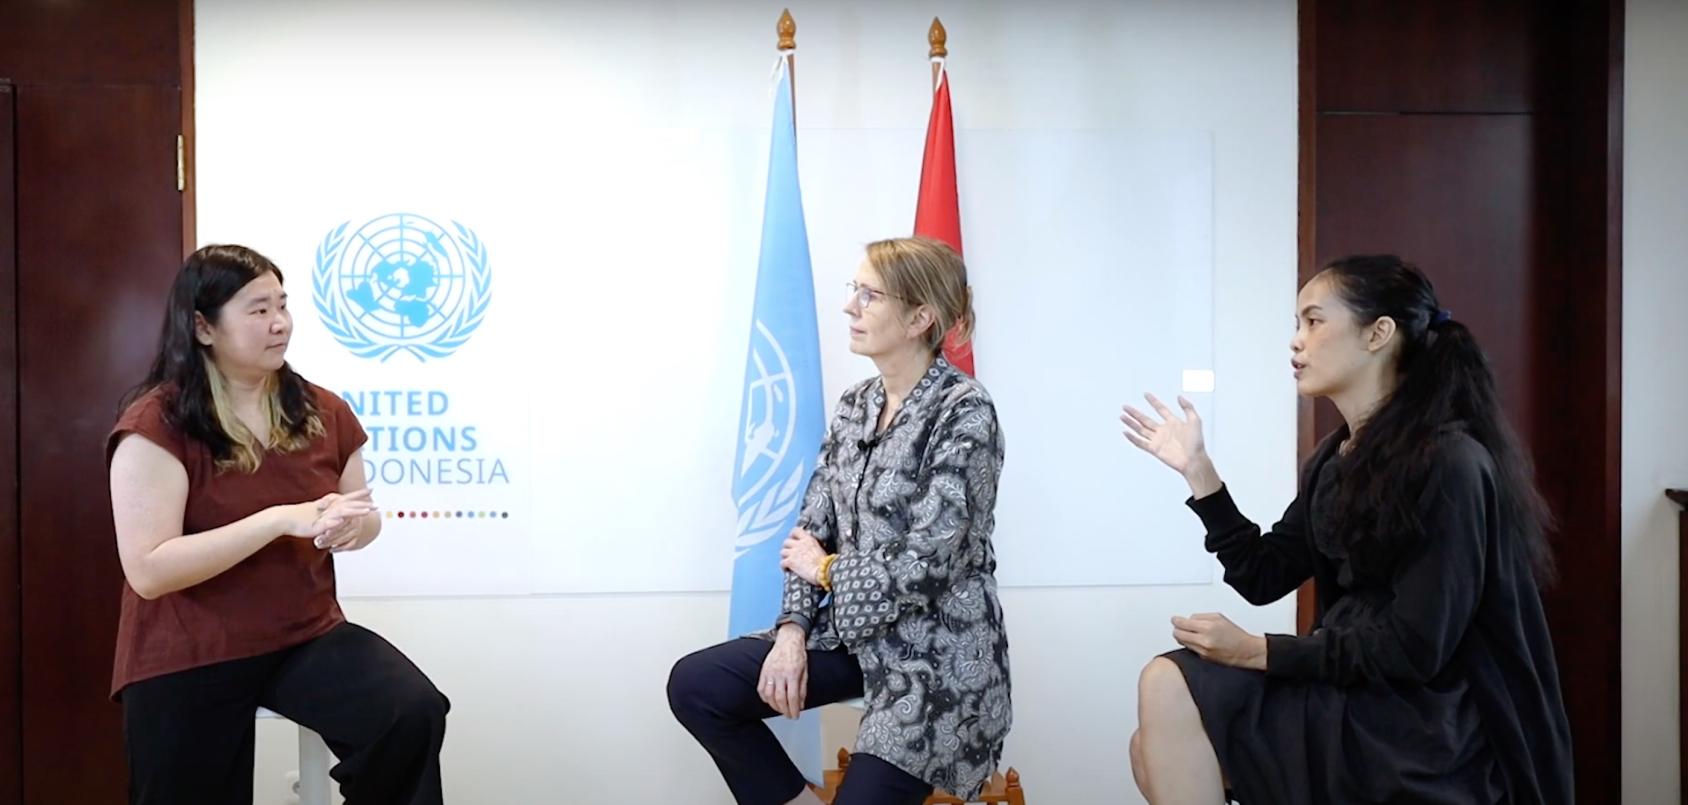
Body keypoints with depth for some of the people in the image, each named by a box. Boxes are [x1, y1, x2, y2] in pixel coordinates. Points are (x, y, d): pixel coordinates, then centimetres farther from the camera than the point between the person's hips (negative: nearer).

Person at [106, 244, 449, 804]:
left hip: (308, 636, 3)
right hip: (188, 660, -3)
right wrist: (284, 518, -26)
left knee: (416, 713, -22)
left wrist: (352, 525, -12)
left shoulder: (323, 412, 3)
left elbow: (363, 515, 15)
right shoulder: (156, 425, -13)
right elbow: (148, 570, -21)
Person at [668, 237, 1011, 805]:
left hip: (937, 654, -7)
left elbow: (929, 560, -22)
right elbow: (811, 529, 7)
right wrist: (793, 629, -8)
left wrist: (829, 569, -8)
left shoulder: (964, 412, -16)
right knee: (694, 684, -4)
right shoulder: (856, 404, 7)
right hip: (853, 631, 7)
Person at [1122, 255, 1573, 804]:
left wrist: (1256, 651, -22)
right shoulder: (1332, 461, 10)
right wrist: (1197, 470, 5)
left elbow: (1415, 648, -21)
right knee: (1158, 751, -1)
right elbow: (1265, 577, 10)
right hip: (1349, 695, 8)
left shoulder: (1449, 462, -18)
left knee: (1172, 686, -17)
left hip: (1424, 729, -8)